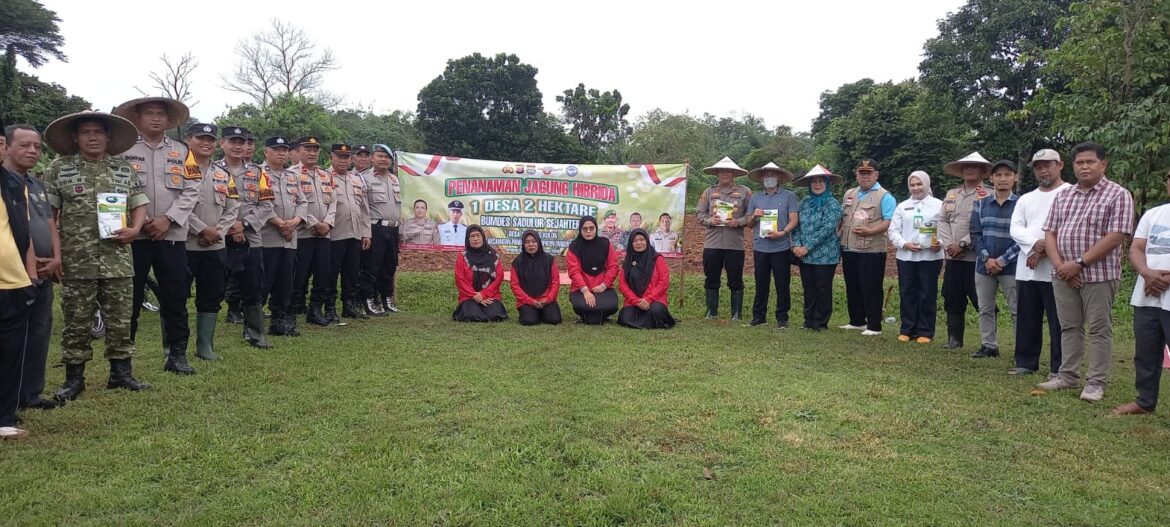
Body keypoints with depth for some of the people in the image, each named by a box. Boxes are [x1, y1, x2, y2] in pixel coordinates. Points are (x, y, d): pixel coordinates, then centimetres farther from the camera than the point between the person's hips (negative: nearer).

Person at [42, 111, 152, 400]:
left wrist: (134, 229, -7)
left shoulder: (125, 169, 9)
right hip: (76, 261, -2)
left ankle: (121, 372, 18)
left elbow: (140, 204, 13)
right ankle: (74, 377, 17)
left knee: (120, 319, 7)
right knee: (76, 321, 6)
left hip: (118, 260, 2)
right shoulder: (59, 168, 3)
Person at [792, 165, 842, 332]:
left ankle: (821, 323, 12)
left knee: (823, 289, 3)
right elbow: (796, 225, 6)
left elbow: (828, 228, -16)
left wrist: (807, 247, -18)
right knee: (808, 289, 10)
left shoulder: (832, 203, -7)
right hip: (805, 255, 5)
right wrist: (796, 245, -10)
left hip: (824, 254, -5)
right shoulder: (804, 202, 9)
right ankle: (809, 321, 20)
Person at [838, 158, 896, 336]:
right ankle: (856, 321, 26)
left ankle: (874, 326, 5)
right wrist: (839, 235, 12)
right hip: (849, 250, 7)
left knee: (871, 290, -3)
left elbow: (890, 222, -13)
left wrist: (870, 231, -24)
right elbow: (842, 217, 24)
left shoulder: (884, 196, -5)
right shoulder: (849, 194, 17)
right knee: (852, 288, 14)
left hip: (871, 251, -7)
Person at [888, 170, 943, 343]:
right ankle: (907, 330, 13)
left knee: (927, 295, 1)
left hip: (930, 256, -2)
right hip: (906, 256, 3)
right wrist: (904, 244, -10)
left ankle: (925, 332, 8)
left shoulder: (939, 205, 6)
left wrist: (941, 244, -19)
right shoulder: (902, 206, 13)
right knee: (907, 294, 5)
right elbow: (893, 230, 8)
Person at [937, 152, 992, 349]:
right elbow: (943, 221, 10)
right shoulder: (951, 194, 15)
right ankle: (954, 339, 20)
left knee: (981, 301, -2)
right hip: (953, 257, 6)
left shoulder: (988, 196, -5)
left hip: (976, 257, -6)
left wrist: (962, 244, -15)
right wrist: (948, 245, -5)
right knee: (952, 300, 10)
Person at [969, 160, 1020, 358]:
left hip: (1010, 266, -4)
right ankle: (989, 345, 21)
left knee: (1017, 310, -1)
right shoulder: (981, 204, 7)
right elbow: (975, 234, 3)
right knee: (985, 308, 10)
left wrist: (1002, 260, -13)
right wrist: (986, 259, -10)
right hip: (984, 265, 4)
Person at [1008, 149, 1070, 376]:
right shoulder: (1025, 199, 17)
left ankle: (1058, 368, 7)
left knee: (1058, 322, 0)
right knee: (1026, 320, 11)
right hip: (1026, 269, 6)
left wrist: (1043, 252, -13)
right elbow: (1015, 229, 5)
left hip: (1054, 269, -6)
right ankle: (1026, 362, 21)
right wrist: (1036, 243, -14)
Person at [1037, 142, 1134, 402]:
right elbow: (1050, 232, 8)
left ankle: (1097, 383, 8)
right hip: (1063, 275, 5)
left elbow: (1116, 236, -15)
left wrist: (1079, 263, -18)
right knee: (1069, 327, 12)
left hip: (1099, 274, -5)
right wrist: (1059, 265, -8)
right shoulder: (1063, 196, 11)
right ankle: (1068, 376, 21)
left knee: (1099, 329, 2)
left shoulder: (1118, 195, -6)